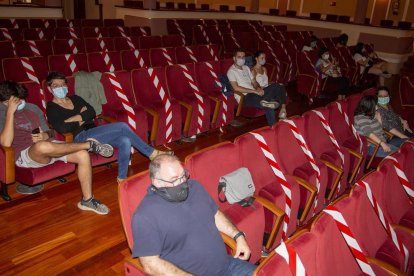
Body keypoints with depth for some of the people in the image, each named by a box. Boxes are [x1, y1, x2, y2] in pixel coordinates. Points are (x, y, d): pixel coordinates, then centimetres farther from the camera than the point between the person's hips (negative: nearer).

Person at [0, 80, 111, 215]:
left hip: (48, 145, 5)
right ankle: (90, 144, -24)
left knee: (83, 155, -20)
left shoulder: (32, 108, 15)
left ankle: (87, 200, -10)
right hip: (25, 155, -5)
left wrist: (44, 136, -7)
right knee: (43, 146, -42)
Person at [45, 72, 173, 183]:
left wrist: (75, 118, -7)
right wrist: (80, 121, 0)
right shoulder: (51, 108, 5)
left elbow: (92, 113, 6)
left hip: (94, 133, 6)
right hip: (81, 138, -6)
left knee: (125, 141, -25)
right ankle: (152, 153, -14)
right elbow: (62, 128, -13)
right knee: (122, 127, -25)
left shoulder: (75, 98, 21)